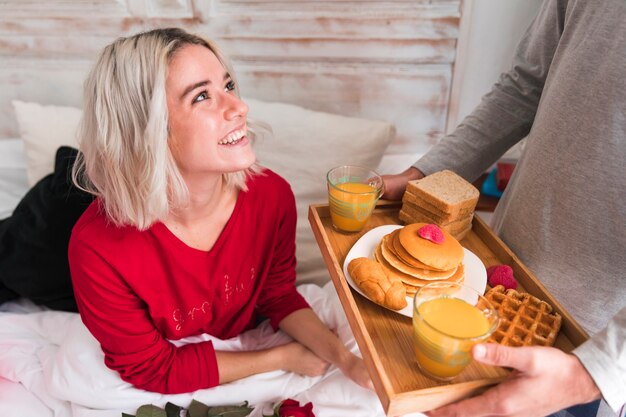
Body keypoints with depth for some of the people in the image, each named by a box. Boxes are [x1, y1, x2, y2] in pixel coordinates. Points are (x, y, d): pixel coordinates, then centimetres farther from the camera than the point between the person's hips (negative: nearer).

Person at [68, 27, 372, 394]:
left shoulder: (272, 195, -22)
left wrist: (343, 357, -20)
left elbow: (279, 296, -4)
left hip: (245, 344, 2)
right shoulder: (100, 246, -32)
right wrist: (285, 357, -16)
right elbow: (154, 371, -18)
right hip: (167, 391, -1)